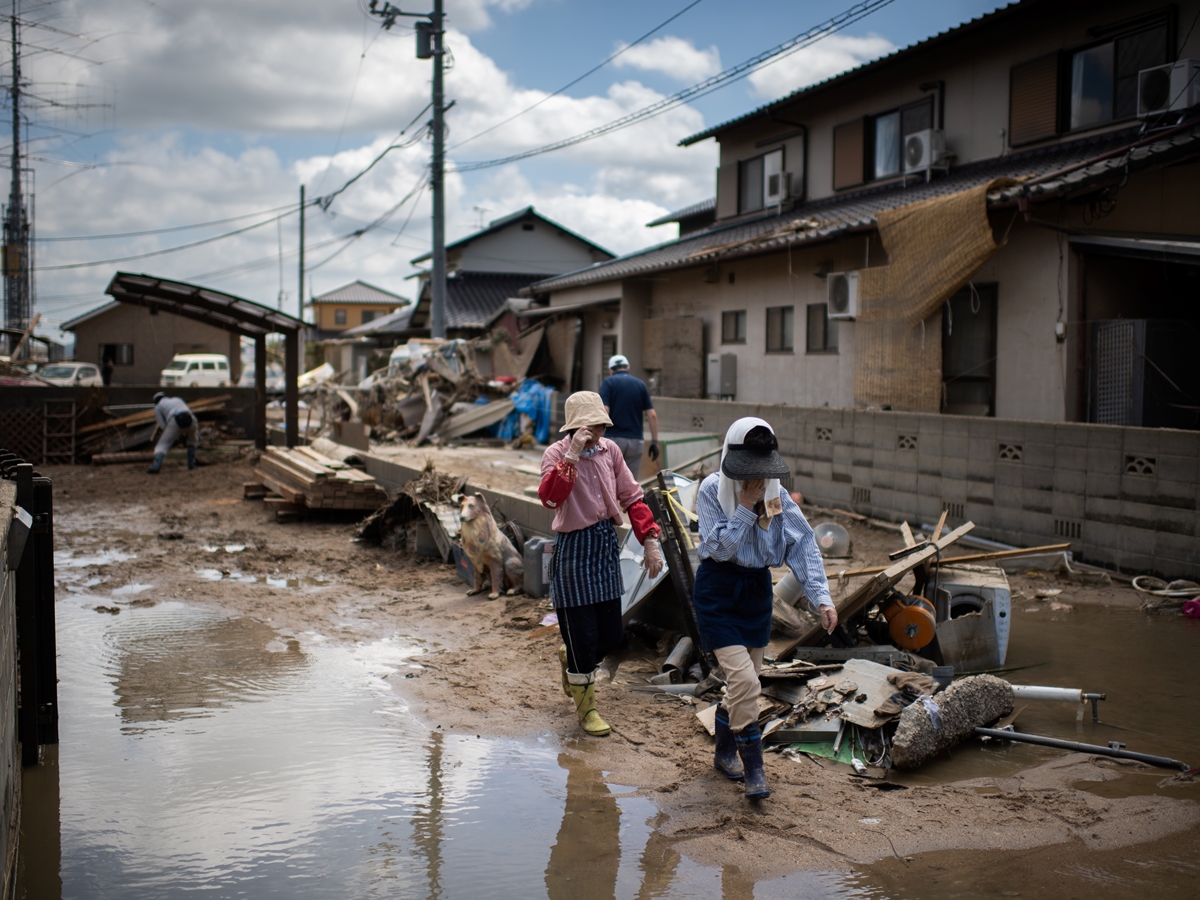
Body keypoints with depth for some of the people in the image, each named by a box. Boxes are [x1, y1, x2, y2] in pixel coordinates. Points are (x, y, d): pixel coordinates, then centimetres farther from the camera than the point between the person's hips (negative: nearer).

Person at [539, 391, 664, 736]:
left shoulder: (609, 450, 3)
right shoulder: (557, 454, -13)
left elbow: (631, 497, 9)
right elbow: (549, 497, -31)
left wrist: (650, 540, 4)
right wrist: (573, 455, -35)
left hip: (606, 546, 6)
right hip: (574, 550, -6)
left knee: (612, 634, 11)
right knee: (583, 636, 0)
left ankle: (570, 658, 43)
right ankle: (585, 707, 21)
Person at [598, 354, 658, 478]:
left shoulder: (608, 382, 1)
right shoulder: (640, 384, 11)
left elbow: (604, 411, -12)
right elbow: (652, 415, 4)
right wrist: (654, 441, 7)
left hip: (614, 438, -3)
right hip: (636, 441, 3)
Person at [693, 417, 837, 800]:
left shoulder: (777, 495, -3)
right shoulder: (712, 491, -13)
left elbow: (803, 545, -9)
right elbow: (719, 547, -18)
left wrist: (820, 597, -18)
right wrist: (746, 507, -24)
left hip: (757, 589, 5)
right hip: (718, 591, -5)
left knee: (745, 679, 13)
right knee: (744, 678, -15)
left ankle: (724, 751, 34)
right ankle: (753, 767, -4)